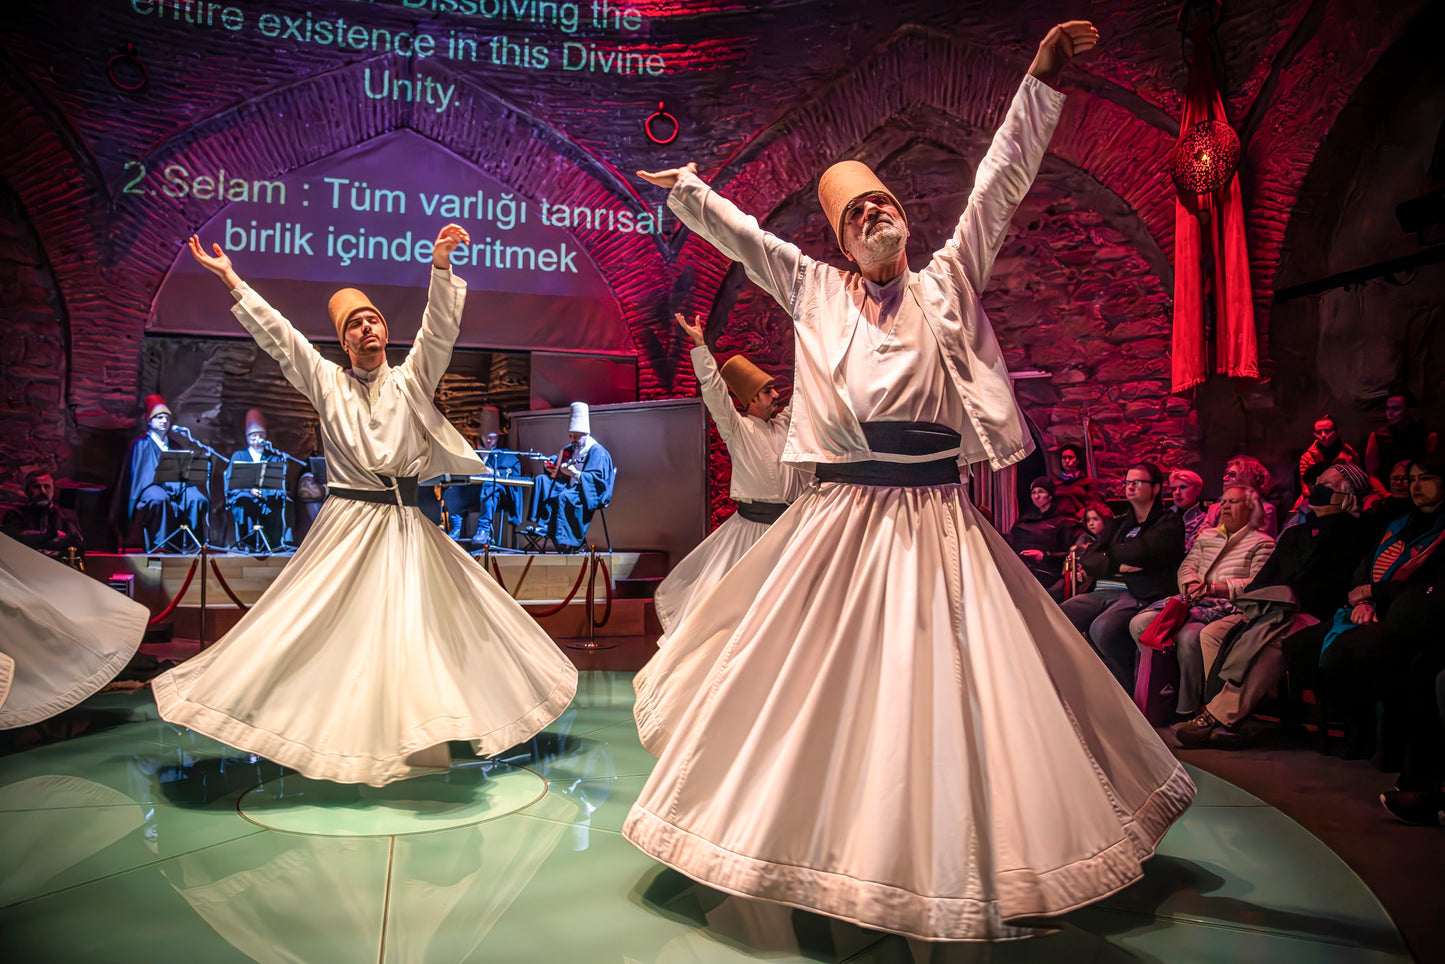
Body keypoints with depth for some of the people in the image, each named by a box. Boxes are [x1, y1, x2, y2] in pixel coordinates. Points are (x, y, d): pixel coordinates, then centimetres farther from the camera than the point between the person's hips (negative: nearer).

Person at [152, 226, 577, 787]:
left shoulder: (411, 379, 5)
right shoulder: (326, 383, 5)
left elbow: (441, 326, -7)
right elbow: (276, 335, 2)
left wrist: (441, 267, -21)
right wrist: (231, 281, -3)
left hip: (406, 529, 1)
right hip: (347, 527, 0)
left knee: (417, 630, 3)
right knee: (316, 628, -1)